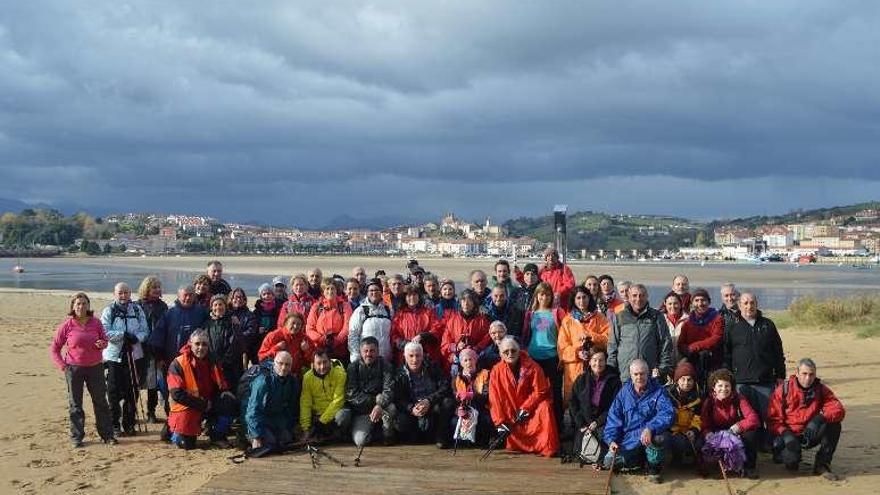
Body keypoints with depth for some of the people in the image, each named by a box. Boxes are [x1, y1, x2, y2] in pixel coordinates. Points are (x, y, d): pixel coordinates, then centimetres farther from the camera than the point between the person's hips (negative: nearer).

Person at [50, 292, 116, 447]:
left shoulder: (95, 323, 1)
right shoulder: (67, 325, -5)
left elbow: (104, 340, 13)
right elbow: (54, 348, 1)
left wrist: (102, 344, -11)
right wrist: (62, 365, -8)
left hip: (95, 367, 2)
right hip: (74, 369, -2)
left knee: (101, 401, 8)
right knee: (75, 404, 7)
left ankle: (107, 434, 17)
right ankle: (76, 437, 16)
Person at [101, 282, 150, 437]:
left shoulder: (137, 310, 7)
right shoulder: (108, 311, 0)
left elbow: (145, 330, 4)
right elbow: (104, 332, -11)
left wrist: (136, 337, -16)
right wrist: (123, 334, -19)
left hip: (133, 355, 2)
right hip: (114, 356, -2)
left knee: (132, 391, 8)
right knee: (114, 391, 1)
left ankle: (129, 423, 19)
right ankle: (115, 424, 12)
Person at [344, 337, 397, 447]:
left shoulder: (385, 366, -4)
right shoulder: (353, 367, -4)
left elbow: (389, 390, -15)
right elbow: (351, 394, -10)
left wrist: (380, 405, -35)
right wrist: (375, 399, -18)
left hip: (381, 408, 0)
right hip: (361, 411, 0)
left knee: (391, 408, -34)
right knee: (360, 441, -21)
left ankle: (387, 434, -4)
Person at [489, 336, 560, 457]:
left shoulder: (532, 366, -11)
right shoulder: (496, 371, -8)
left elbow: (540, 391, -10)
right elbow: (495, 399, -10)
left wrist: (525, 408, -19)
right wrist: (499, 422, -16)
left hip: (531, 406, -2)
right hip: (510, 411, 2)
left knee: (544, 408, -29)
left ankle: (547, 448, -23)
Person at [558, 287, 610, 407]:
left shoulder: (599, 318, 11)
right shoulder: (568, 320, 9)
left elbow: (608, 338, 2)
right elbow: (562, 346, 3)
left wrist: (591, 336, -11)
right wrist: (577, 353, -12)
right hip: (574, 367, 0)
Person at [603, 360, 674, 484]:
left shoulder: (658, 391, -7)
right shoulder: (624, 392, 3)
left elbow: (668, 413, -23)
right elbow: (613, 417, 4)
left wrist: (650, 428, -39)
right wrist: (611, 440, -10)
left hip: (649, 437, -3)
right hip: (628, 440, 3)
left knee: (657, 436, -38)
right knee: (609, 462, -15)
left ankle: (654, 468, -7)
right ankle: (641, 462, 15)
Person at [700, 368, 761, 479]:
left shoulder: (738, 399, -8)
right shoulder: (709, 401, -4)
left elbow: (753, 419, -20)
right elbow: (704, 424, -7)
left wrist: (739, 426, -37)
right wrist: (707, 433, -31)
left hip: (737, 434, -1)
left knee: (749, 435, -32)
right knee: (706, 440, -30)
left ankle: (750, 467, -10)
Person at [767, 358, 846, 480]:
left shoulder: (821, 389, -3)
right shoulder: (783, 390, -10)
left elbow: (839, 410, -15)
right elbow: (773, 419, -10)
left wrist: (821, 418, -34)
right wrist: (786, 434, -28)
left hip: (810, 435, 3)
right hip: (789, 435, -3)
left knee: (834, 425, -23)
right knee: (791, 461, -31)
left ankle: (822, 465, -12)